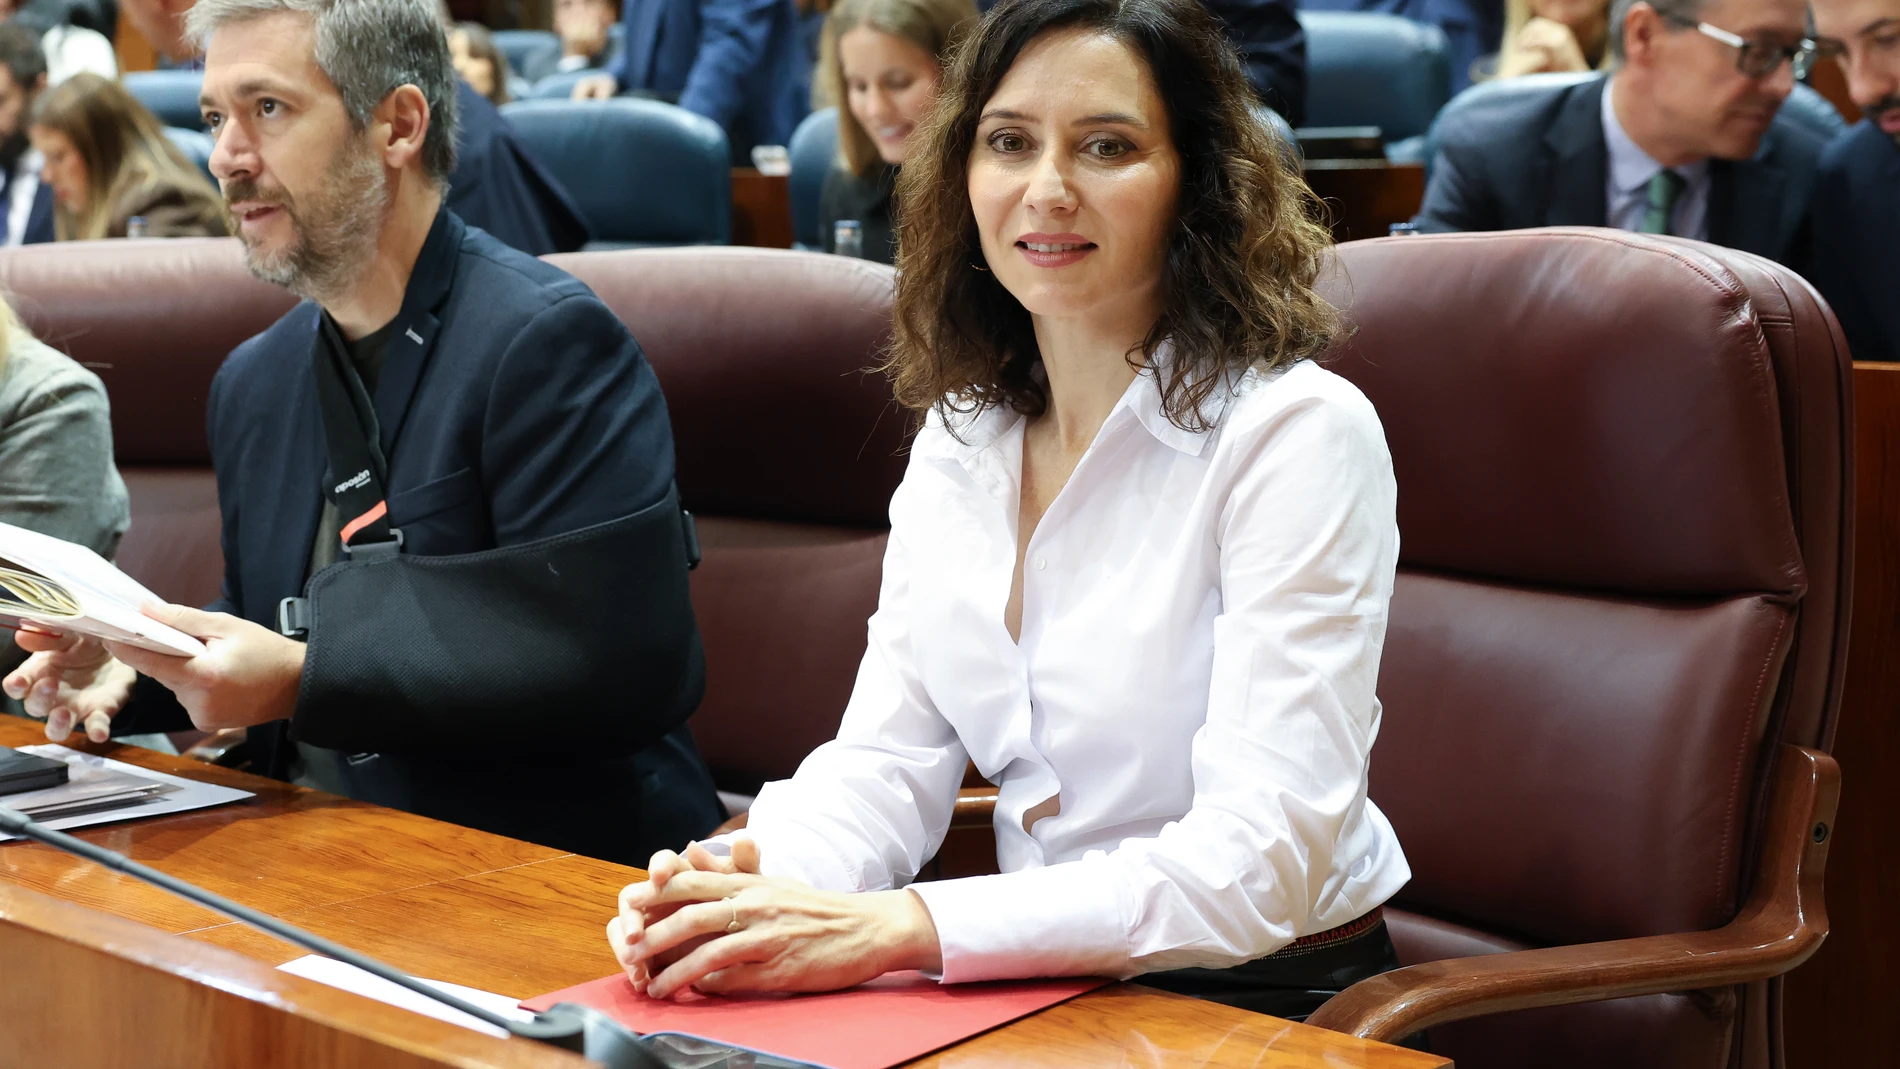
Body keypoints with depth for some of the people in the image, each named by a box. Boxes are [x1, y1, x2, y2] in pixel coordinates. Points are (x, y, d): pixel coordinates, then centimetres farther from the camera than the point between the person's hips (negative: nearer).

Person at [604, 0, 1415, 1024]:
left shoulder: (1300, 434, -15)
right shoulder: (958, 440, 6)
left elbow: (1259, 861, -23)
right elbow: (888, 759, 1)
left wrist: (895, 929, -32)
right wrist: (767, 881, -22)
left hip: (1265, 997, -5)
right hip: (1044, 984, 5)